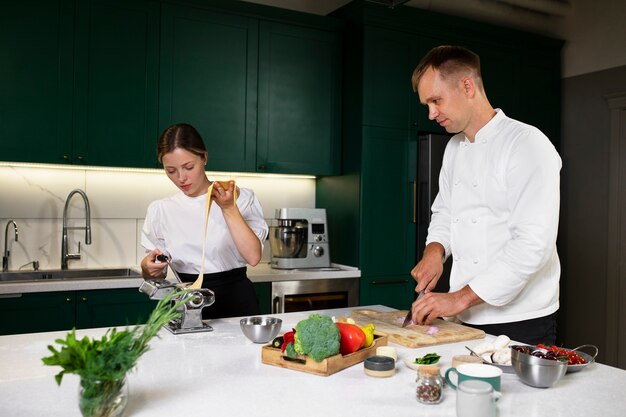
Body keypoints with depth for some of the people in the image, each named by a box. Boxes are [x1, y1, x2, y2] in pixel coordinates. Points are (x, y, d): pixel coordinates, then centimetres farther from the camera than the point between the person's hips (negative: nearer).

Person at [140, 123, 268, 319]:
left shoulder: (240, 198, 2)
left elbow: (253, 256, -11)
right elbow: (157, 275, 13)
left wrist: (229, 209, -16)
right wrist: (147, 268, -8)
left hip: (236, 302, -2)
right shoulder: (160, 210, 7)